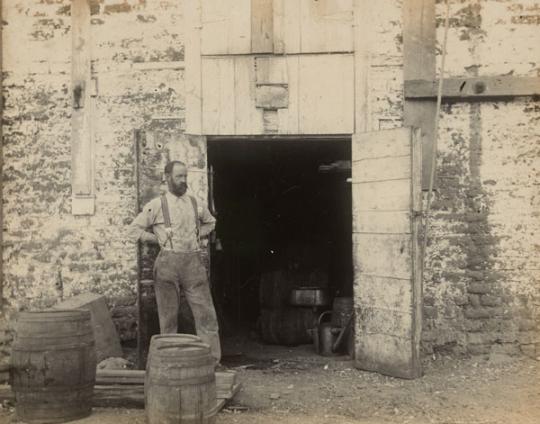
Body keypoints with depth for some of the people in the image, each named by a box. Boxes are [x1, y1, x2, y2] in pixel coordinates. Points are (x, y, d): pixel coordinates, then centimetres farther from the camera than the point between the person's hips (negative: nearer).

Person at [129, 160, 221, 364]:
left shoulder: (195, 203, 12)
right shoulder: (156, 205, 2)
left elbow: (210, 222, 30)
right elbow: (134, 229, 5)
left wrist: (197, 236, 13)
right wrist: (158, 239, -1)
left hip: (193, 261, 3)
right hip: (168, 262, -2)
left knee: (206, 313, -3)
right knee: (168, 316, 4)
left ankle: (213, 360, 0)